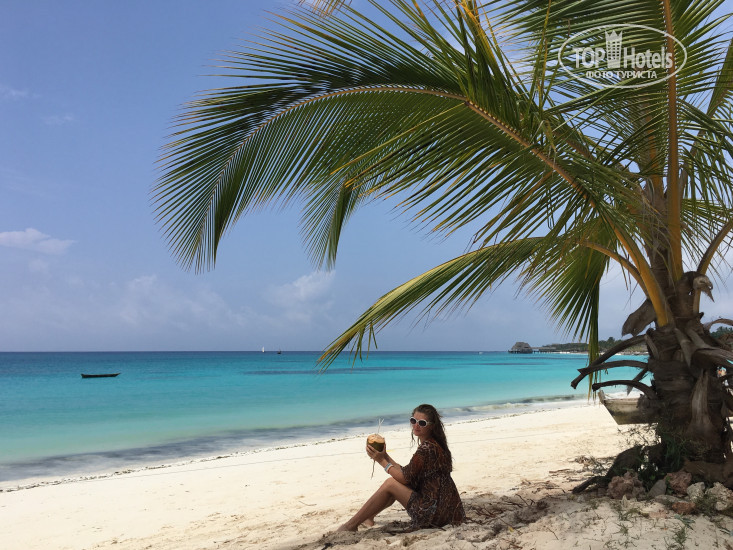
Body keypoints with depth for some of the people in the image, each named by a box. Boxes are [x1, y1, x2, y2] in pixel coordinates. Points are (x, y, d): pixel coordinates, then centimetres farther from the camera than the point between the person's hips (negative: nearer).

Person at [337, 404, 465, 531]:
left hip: (435, 514, -10)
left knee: (390, 484, -7)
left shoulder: (427, 448, -20)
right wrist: (386, 457, 8)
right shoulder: (431, 445, 10)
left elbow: (405, 478, -15)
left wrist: (382, 461, -6)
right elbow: (407, 473, 11)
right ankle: (368, 517, 34)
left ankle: (351, 525, 4)